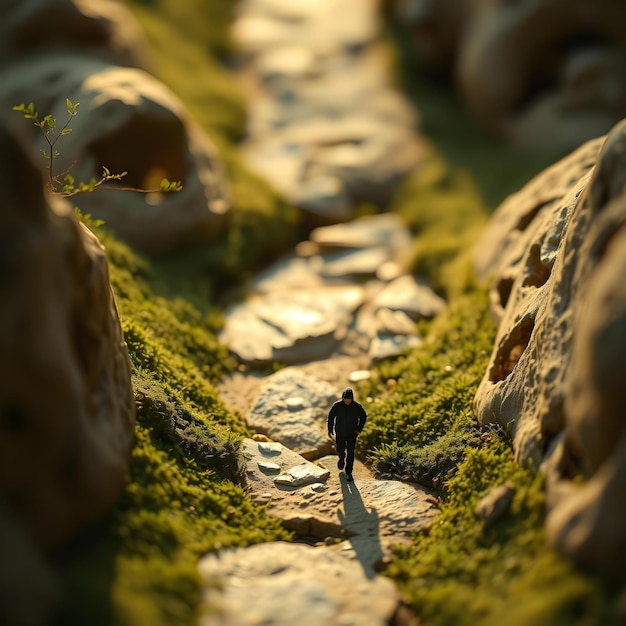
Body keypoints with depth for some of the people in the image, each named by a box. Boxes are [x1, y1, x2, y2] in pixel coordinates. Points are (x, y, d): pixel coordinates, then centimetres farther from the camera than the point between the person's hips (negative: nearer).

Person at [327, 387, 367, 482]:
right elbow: (330, 416, -1)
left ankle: (348, 473, 7)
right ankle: (342, 458, 46)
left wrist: (359, 429, -6)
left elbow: (363, 417, 2)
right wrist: (330, 429, -2)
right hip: (340, 433, 1)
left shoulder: (357, 406, -13)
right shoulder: (337, 405, -13)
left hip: (352, 434, -1)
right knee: (340, 450, 9)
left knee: (350, 453, -3)